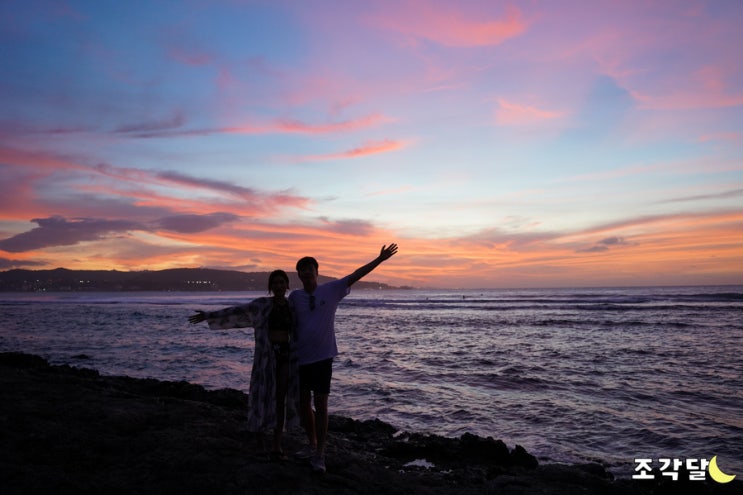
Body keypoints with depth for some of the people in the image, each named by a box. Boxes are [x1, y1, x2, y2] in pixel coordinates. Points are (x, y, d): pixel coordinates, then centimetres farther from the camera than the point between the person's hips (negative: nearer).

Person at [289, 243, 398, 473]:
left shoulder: (331, 289, -3)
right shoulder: (295, 296, 2)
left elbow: (356, 275, -5)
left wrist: (379, 259, -8)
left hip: (322, 357, -3)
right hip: (300, 358, 3)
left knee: (321, 405, -2)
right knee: (303, 404, 14)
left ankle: (319, 455, 8)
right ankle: (312, 445, 33)